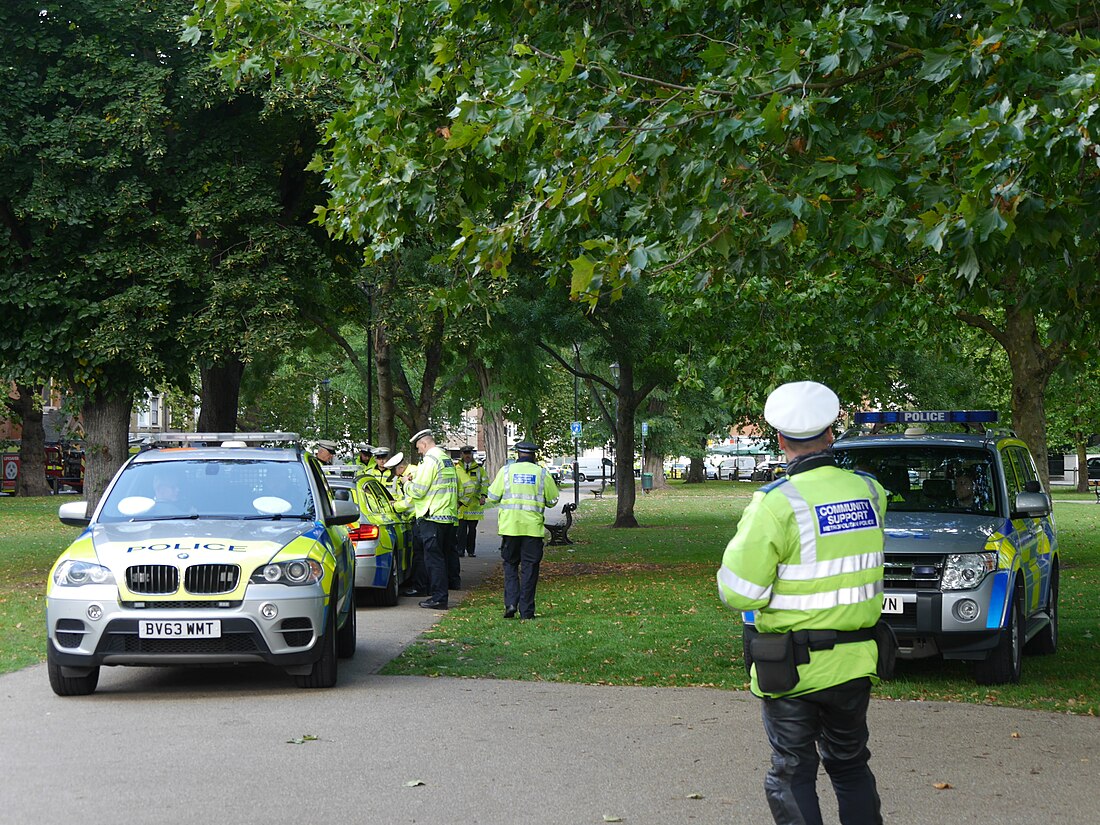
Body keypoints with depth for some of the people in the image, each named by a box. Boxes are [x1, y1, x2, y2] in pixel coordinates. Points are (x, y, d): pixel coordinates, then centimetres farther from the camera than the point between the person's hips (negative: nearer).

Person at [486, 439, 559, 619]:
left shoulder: (506, 471, 1)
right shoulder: (542, 474, 1)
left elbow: (492, 498, 3)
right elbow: (552, 500, 9)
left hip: (510, 526, 0)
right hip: (533, 527, 0)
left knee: (510, 565, 12)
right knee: (529, 568, 5)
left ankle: (510, 603, -3)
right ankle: (526, 610, 3)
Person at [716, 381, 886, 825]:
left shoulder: (777, 504, -19)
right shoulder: (869, 492, -2)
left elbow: (736, 594, -19)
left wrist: (744, 539, 0)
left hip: (790, 671, -5)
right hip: (854, 667, 5)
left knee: (792, 775, 6)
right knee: (851, 766, 21)